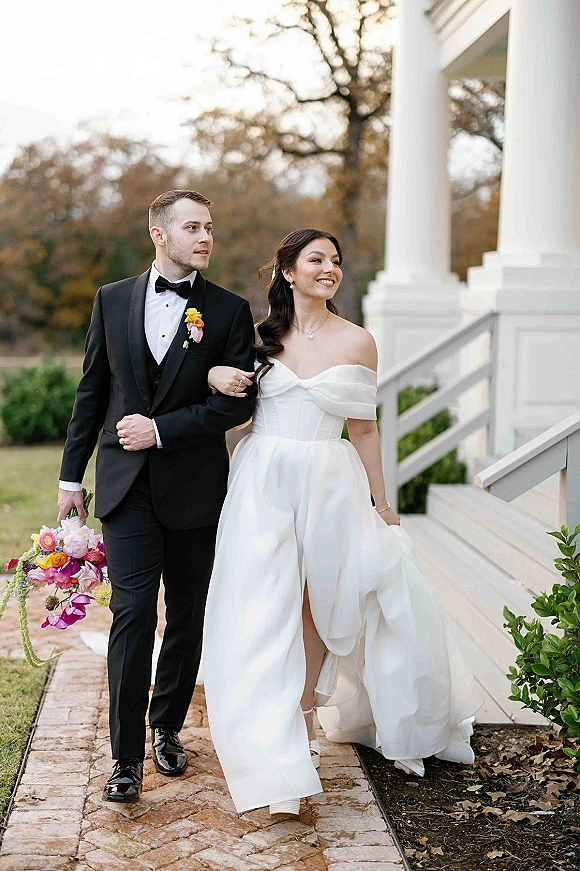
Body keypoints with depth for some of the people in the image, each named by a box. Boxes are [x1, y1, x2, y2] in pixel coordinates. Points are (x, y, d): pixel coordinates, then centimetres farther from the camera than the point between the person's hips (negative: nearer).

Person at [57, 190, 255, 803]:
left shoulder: (229, 310, 1)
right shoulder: (112, 300, 6)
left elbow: (238, 403, -6)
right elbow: (92, 393, 10)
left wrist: (161, 429, -13)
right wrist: (71, 476, 10)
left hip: (194, 488, 0)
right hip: (125, 483, 0)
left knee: (187, 615, 11)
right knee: (133, 611, -8)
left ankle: (167, 726, 31)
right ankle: (127, 756, -1)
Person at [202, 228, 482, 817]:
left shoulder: (356, 343, 3)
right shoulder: (258, 335, 5)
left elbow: (364, 427, 8)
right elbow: (229, 390, 16)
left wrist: (379, 500, 9)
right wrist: (214, 376, -8)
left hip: (328, 485, 1)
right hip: (264, 482, 0)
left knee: (317, 601, 8)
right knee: (265, 608, -7)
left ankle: (304, 709, 32)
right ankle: (276, 760, -6)